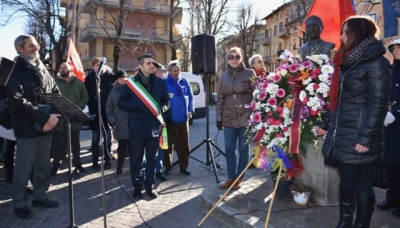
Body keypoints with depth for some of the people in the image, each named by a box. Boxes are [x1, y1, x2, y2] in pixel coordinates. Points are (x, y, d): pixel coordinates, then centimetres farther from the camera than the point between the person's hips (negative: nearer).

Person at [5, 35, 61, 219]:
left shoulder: (42, 70, 14)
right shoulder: (14, 71, -7)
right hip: (27, 127, -6)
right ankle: (19, 203, 18)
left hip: (45, 125, 6)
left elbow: (56, 93, 11)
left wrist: (52, 116, -7)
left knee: (43, 165, 14)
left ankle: (39, 196, 28)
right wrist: (45, 117, -24)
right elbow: (18, 100, -18)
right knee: (24, 168, 3)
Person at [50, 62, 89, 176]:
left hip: (75, 118, 2)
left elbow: (85, 97, 6)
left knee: (75, 143, 13)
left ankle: (77, 163, 25)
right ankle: (55, 166, 14)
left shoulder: (78, 82, 7)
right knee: (57, 143, 3)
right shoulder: (55, 82, 0)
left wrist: (79, 108, -8)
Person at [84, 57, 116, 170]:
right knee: (95, 137, 7)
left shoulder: (109, 76, 0)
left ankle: (107, 160, 15)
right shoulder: (90, 77, 2)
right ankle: (95, 161, 15)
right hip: (94, 110, 1)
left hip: (107, 110, -1)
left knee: (107, 136, 5)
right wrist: (90, 104, -3)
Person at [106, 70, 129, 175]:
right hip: (120, 125, 1)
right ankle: (120, 167, 23)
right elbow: (109, 108, 8)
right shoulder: (114, 92, 6)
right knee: (122, 147, 11)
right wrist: (113, 121, -3)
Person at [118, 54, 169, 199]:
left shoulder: (160, 83, 8)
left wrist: (161, 108, -8)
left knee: (151, 158, 10)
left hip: (154, 126, 2)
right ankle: (137, 186, 19)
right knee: (136, 158, 5)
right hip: (137, 127, -2)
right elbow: (121, 102, 2)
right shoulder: (131, 82, 1)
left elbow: (167, 101, 13)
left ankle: (149, 185, 22)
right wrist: (134, 107, -17)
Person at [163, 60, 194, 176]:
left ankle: (183, 167, 21)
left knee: (184, 144, 9)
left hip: (183, 118, 3)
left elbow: (190, 97, 12)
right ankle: (168, 166, 24)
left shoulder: (184, 82, 6)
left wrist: (190, 110, 2)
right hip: (169, 119, -3)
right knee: (168, 144, 9)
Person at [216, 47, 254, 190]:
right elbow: (220, 99, 10)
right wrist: (219, 118, 6)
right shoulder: (224, 76, 9)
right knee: (229, 149, 8)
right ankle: (231, 177, 22)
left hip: (246, 118, -3)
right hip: (229, 119, 4)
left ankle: (239, 178, 19)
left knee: (243, 149, 7)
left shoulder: (250, 74, -1)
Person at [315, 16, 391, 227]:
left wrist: (366, 138, -19)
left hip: (359, 137, -8)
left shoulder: (376, 63, -10)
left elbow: (378, 105, -16)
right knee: (346, 179, 16)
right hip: (340, 134, 8)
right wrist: (325, 124, 21)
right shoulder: (347, 62, 14)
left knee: (361, 183, 5)